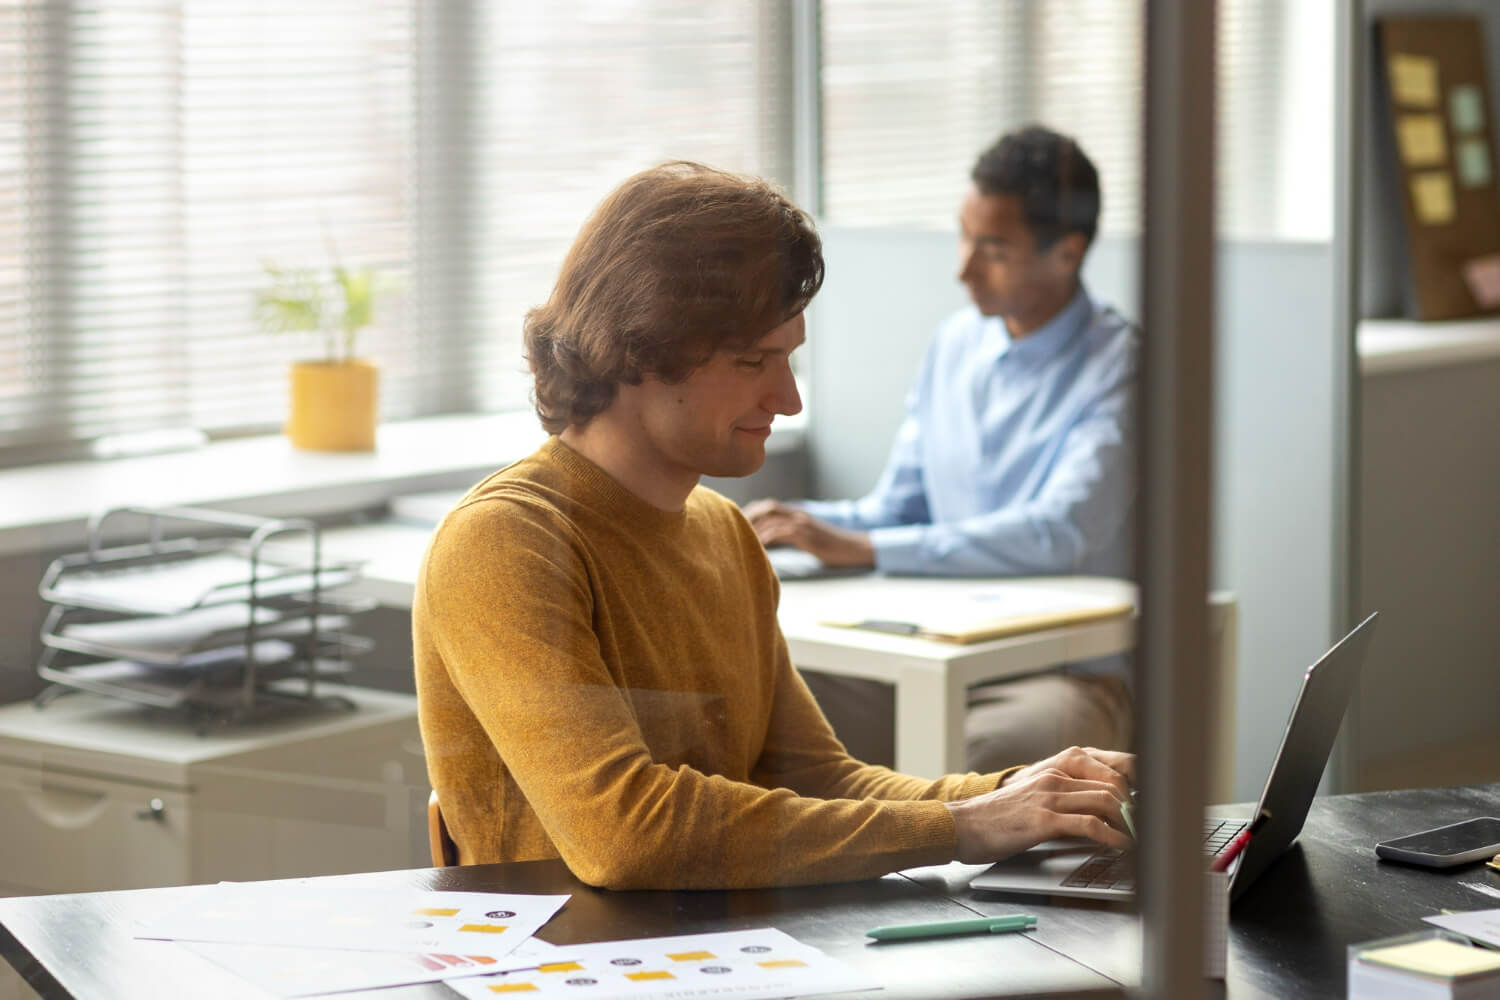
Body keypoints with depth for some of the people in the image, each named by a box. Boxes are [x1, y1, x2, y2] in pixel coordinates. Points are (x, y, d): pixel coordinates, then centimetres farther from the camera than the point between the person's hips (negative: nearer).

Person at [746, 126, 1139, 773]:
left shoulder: (1117, 366, -8)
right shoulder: (954, 343, 15)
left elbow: (1058, 535, -21)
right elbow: (896, 509, 19)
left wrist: (858, 546, -25)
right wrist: (795, 523, -3)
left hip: (1071, 676, -6)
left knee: (988, 748, -38)